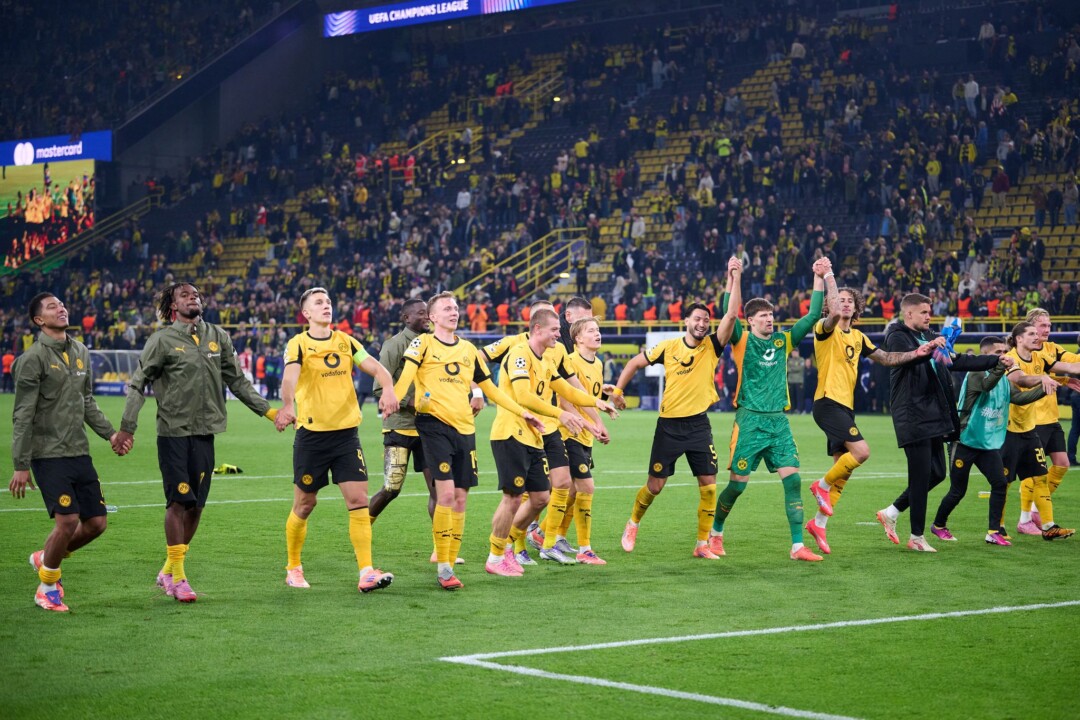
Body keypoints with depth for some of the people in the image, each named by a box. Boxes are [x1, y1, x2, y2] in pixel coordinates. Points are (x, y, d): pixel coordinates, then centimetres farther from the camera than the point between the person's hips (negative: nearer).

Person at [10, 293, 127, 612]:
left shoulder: (81, 352, 13)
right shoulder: (34, 358, -9)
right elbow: (22, 416, -9)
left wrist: (110, 432, 12)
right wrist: (21, 466, -12)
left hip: (79, 453, 7)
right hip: (49, 454, -7)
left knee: (96, 522, 4)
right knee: (68, 521, -14)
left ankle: (46, 558, 29)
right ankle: (47, 588, 8)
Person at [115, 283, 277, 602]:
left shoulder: (218, 337, 10)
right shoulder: (162, 340, -3)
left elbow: (237, 382, 18)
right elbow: (138, 385, -2)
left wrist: (268, 410, 15)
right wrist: (126, 428, -9)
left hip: (205, 432, 4)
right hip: (173, 432, -4)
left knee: (196, 504, 5)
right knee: (179, 501, -8)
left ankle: (168, 571, 18)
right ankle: (177, 576, 0)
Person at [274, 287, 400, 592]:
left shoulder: (345, 341, 9)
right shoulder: (298, 345, -5)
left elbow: (375, 367, -1)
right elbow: (290, 377, -24)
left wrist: (388, 388, -23)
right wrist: (287, 406, -44)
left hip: (346, 432, 3)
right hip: (311, 434, -3)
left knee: (358, 500, -6)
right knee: (304, 504, 6)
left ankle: (366, 572, -7)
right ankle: (293, 568, 24)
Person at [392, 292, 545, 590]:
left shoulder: (469, 350, 17)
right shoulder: (423, 344, 1)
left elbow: (490, 388, 25)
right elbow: (406, 375, -15)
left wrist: (523, 413, 22)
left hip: (464, 428, 5)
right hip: (434, 423, -5)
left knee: (460, 499, 4)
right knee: (446, 493, -15)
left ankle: (450, 564, 14)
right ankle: (443, 568, -8)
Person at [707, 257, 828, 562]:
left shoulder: (783, 341, 11)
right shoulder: (743, 341, 0)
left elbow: (812, 316, 11)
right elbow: (729, 314, -16)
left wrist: (819, 279, 6)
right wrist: (735, 279, -23)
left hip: (778, 420, 4)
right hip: (749, 421, -4)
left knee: (792, 479, -7)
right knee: (738, 483, 0)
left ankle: (798, 545, -6)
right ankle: (715, 533, 24)